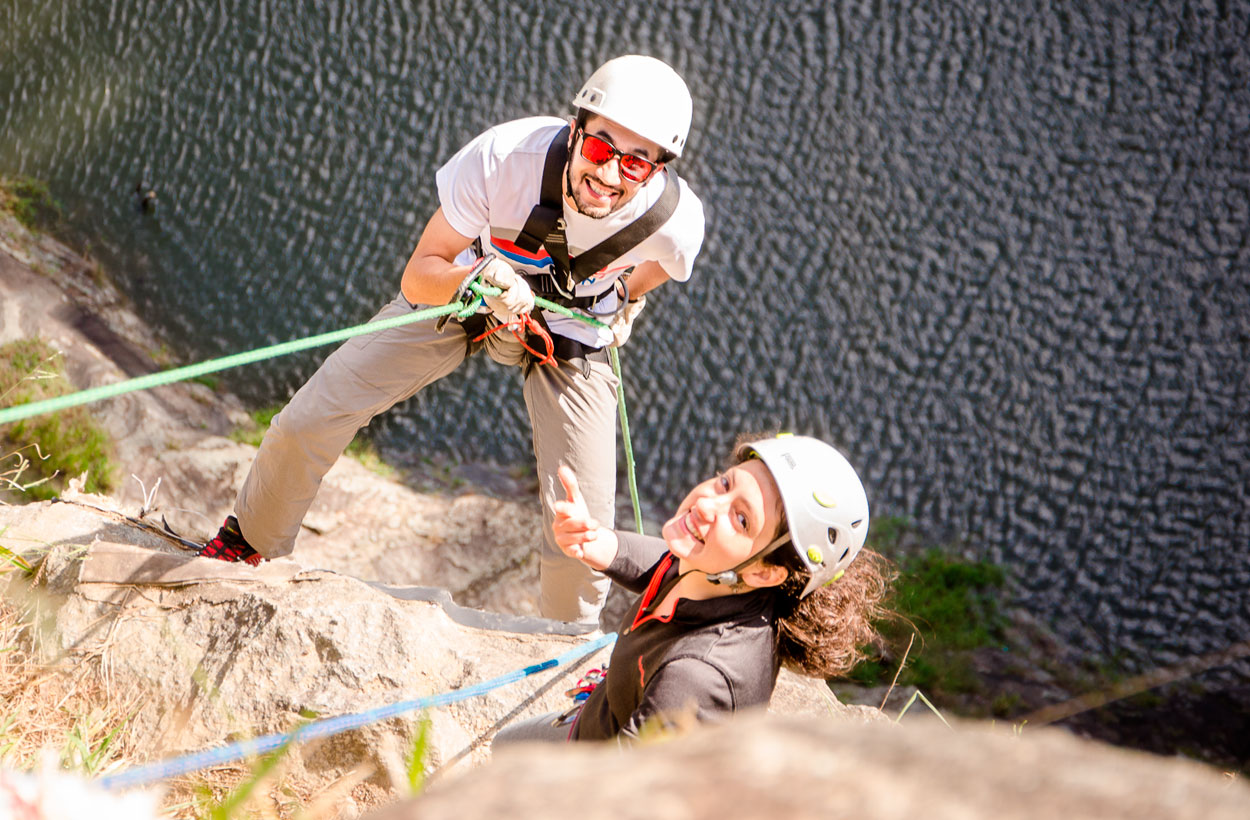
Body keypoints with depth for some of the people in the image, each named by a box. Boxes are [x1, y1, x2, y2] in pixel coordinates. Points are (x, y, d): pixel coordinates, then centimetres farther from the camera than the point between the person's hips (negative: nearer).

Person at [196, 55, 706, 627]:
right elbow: (417, 278, -30)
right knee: (308, 421, -5)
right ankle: (249, 543, 26)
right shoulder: (504, 156, -38)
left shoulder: (677, 221, -33)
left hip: (572, 336, 0)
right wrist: (479, 280, -50)